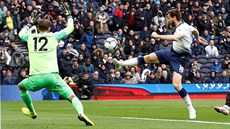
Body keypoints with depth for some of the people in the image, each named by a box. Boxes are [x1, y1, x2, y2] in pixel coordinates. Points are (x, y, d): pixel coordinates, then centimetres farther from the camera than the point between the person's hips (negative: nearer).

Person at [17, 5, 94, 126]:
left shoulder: (30, 38, 14)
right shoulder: (54, 36, 9)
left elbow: (21, 33, 38)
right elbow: (70, 28, 22)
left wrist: (29, 24, 53)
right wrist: (68, 15, 37)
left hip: (35, 78, 2)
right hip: (52, 76, -2)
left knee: (21, 86, 33)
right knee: (71, 96, -3)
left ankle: (32, 112, 42)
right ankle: (81, 113, -32)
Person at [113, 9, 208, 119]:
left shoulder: (183, 28, -24)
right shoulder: (183, 26, 3)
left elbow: (175, 37, -46)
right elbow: (195, 30, 23)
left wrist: (158, 36, -41)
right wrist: (198, 38, 43)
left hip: (179, 58, -9)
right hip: (171, 52, 9)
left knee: (176, 85, -18)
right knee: (149, 58, -2)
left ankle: (191, 109, -6)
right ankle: (121, 64, 0)